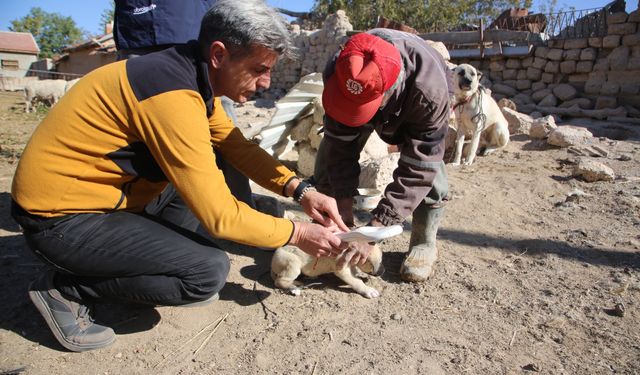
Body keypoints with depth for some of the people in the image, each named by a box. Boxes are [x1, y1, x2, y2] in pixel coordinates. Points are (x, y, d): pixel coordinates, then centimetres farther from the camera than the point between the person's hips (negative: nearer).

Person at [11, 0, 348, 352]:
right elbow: (219, 215, -28)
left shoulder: (190, 73, 0)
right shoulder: (174, 96, -28)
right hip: (58, 218, -9)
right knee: (210, 270, -19)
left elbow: (237, 145, 5)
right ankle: (65, 288, -3)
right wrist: (297, 233, -15)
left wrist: (299, 189, -7)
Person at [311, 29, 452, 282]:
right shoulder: (338, 72, -37)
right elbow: (341, 144, -30)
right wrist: (345, 207, -35)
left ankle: (424, 244, -4)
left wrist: (375, 228, -45)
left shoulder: (430, 92, -47)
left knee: (429, 167, -26)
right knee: (330, 156, -8)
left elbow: (417, 168, -42)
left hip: (412, 109, -2)